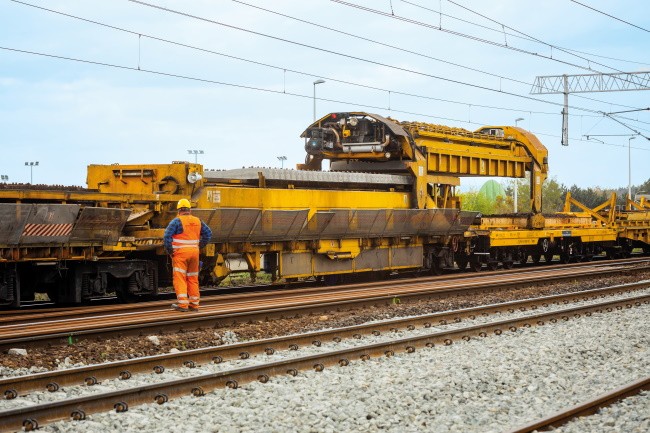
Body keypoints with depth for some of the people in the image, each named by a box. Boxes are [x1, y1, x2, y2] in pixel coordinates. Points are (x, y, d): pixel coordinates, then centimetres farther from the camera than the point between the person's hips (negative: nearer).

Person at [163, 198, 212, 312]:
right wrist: (200, 246, 16)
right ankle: (194, 304, 15)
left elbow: (167, 236, -17)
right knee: (193, 278, 13)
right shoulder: (197, 221, 9)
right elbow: (208, 233, 15)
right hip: (194, 252, 5)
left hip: (180, 253, -5)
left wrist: (169, 250, -6)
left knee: (180, 278, -5)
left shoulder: (177, 221, -8)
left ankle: (183, 304, -13)